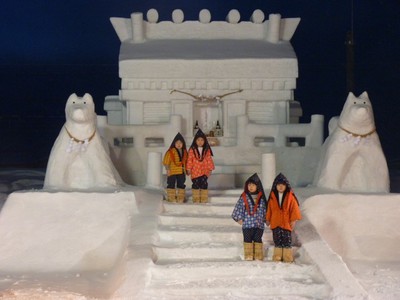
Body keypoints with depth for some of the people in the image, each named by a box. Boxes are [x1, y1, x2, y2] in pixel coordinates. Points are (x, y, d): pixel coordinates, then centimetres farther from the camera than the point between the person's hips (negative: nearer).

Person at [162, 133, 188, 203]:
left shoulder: (184, 152, 11)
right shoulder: (171, 152, -6)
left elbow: (186, 162, 17)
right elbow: (166, 162, -8)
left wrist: (186, 170, 11)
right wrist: (167, 169, -16)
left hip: (181, 172, 5)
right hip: (172, 172, -5)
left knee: (181, 185, 8)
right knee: (171, 184, -2)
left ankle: (180, 198, 16)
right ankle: (171, 198, 4)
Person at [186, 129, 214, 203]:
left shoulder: (207, 150, 5)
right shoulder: (192, 150, 0)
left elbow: (209, 160, 7)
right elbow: (189, 160, -1)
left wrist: (210, 169, 4)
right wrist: (188, 169, -4)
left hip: (204, 171, 1)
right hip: (195, 171, -1)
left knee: (204, 184, -2)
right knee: (196, 184, 2)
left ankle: (204, 199, 5)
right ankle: (196, 199, 9)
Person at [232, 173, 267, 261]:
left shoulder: (261, 198, 7)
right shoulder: (244, 197, 1)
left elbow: (264, 210, 13)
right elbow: (238, 208, 0)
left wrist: (265, 219, 8)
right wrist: (239, 219, -5)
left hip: (259, 224, 1)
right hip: (247, 224, -1)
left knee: (258, 239, 6)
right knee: (248, 239, 2)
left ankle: (258, 256, 13)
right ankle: (248, 256, 8)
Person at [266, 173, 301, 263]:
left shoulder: (290, 197, -4)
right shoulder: (272, 197, 4)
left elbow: (294, 209, -3)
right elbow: (269, 209, 10)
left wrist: (293, 220, -7)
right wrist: (268, 219, 10)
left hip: (286, 223, -2)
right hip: (275, 223, 2)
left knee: (287, 241, 1)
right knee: (277, 241, 8)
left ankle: (287, 258, 6)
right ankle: (277, 257, 13)